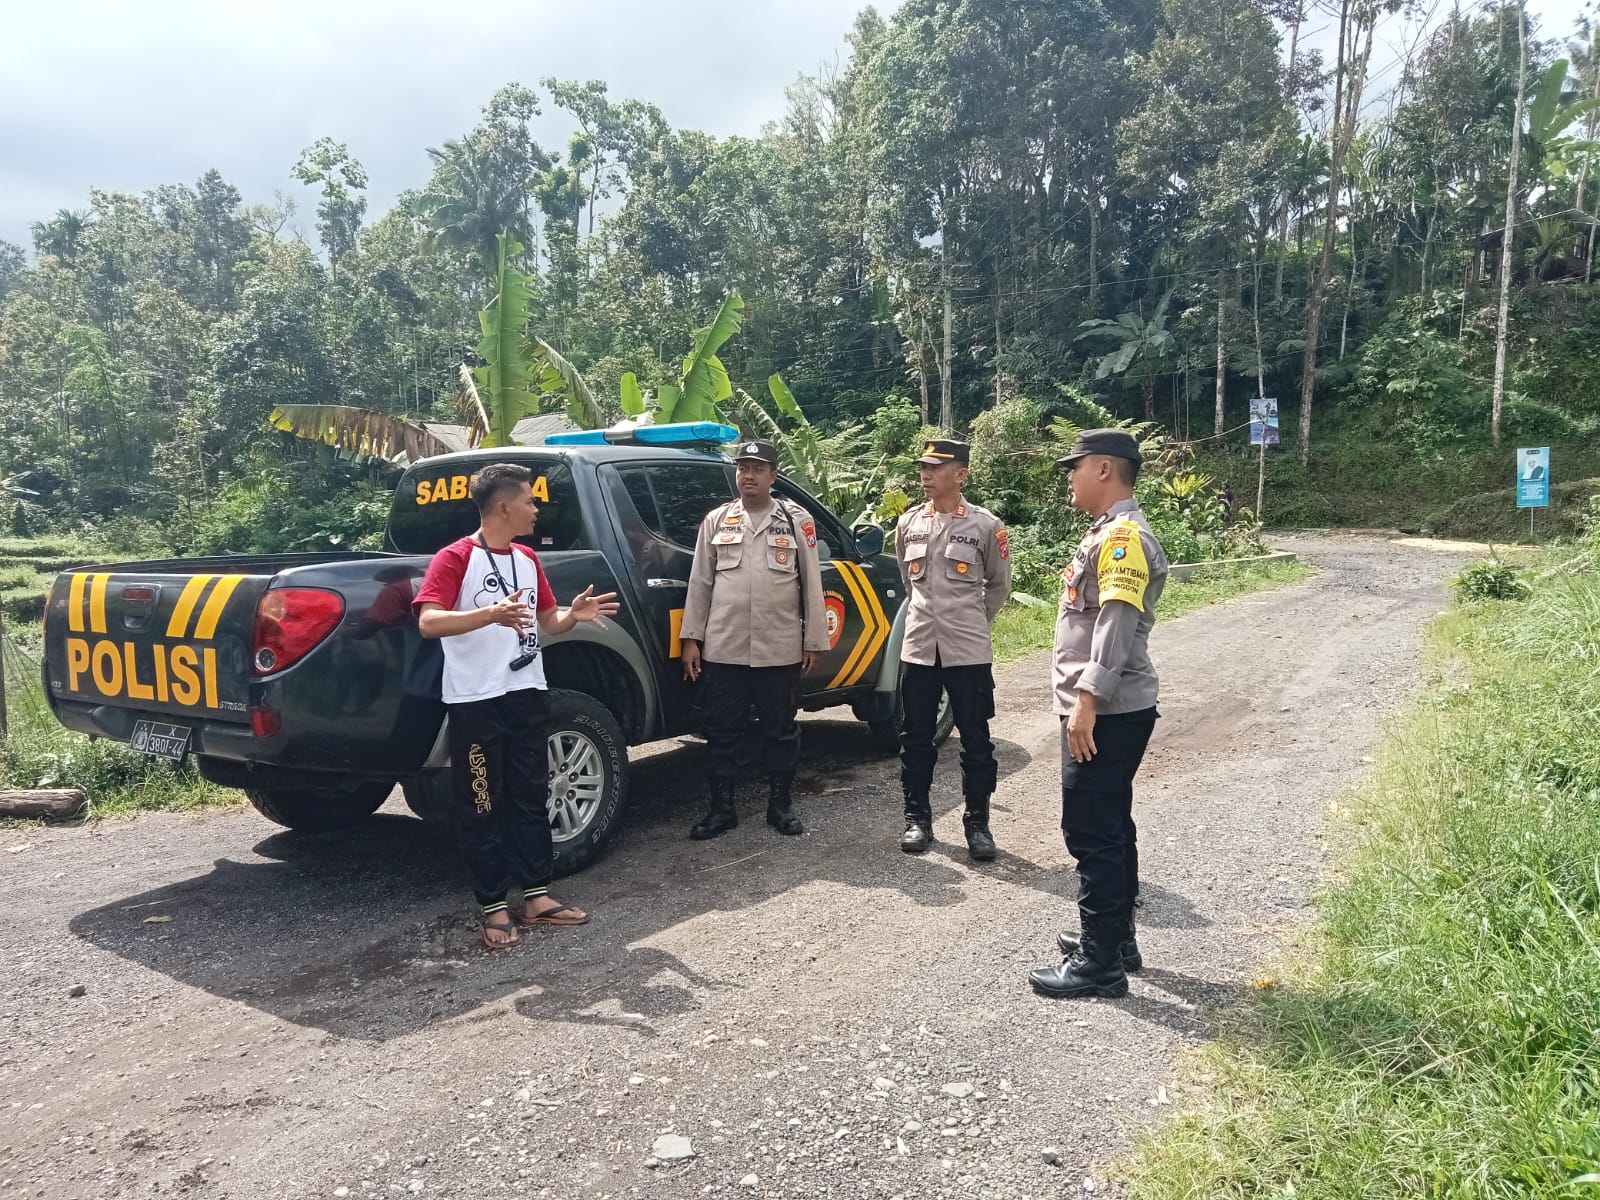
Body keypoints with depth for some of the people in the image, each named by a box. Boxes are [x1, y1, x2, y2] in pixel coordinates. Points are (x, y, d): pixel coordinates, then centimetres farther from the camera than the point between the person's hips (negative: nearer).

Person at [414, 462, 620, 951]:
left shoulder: (527, 559, 12)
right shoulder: (455, 558, -11)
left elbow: (547, 622, 19)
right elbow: (428, 622, -23)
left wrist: (574, 614, -3)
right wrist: (491, 613, -36)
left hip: (527, 695, 7)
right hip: (476, 703, -7)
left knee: (531, 797, 13)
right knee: (483, 806, 2)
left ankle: (536, 895, 23)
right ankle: (494, 908, 11)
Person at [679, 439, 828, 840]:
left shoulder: (797, 520, 4)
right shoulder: (716, 520, 8)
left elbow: (811, 584, 4)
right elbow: (699, 582, 8)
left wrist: (813, 640, 1)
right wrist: (692, 637, 4)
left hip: (780, 651, -1)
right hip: (723, 649, 1)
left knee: (781, 731, 9)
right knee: (721, 731, 7)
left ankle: (781, 804, 23)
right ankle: (721, 808, 18)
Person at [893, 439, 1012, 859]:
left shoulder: (986, 525, -5)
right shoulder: (908, 523, 6)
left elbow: (999, 585, 8)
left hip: (968, 651, -3)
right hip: (917, 647, 4)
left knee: (975, 740, 4)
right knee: (915, 738, 9)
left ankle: (977, 822, 17)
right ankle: (917, 817, 22)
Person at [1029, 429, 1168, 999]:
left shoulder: (1124, 536, -17)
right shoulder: (1107, 533, 16)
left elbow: (1115, 627, -26)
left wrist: (1086, 702, -28)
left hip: (1106, 714, -11)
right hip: (1105, 710, 11)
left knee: (1094, 833, -5)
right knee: (1109, 828, 17)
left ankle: (1100, 963, 4)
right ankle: (1115, 938, 29)